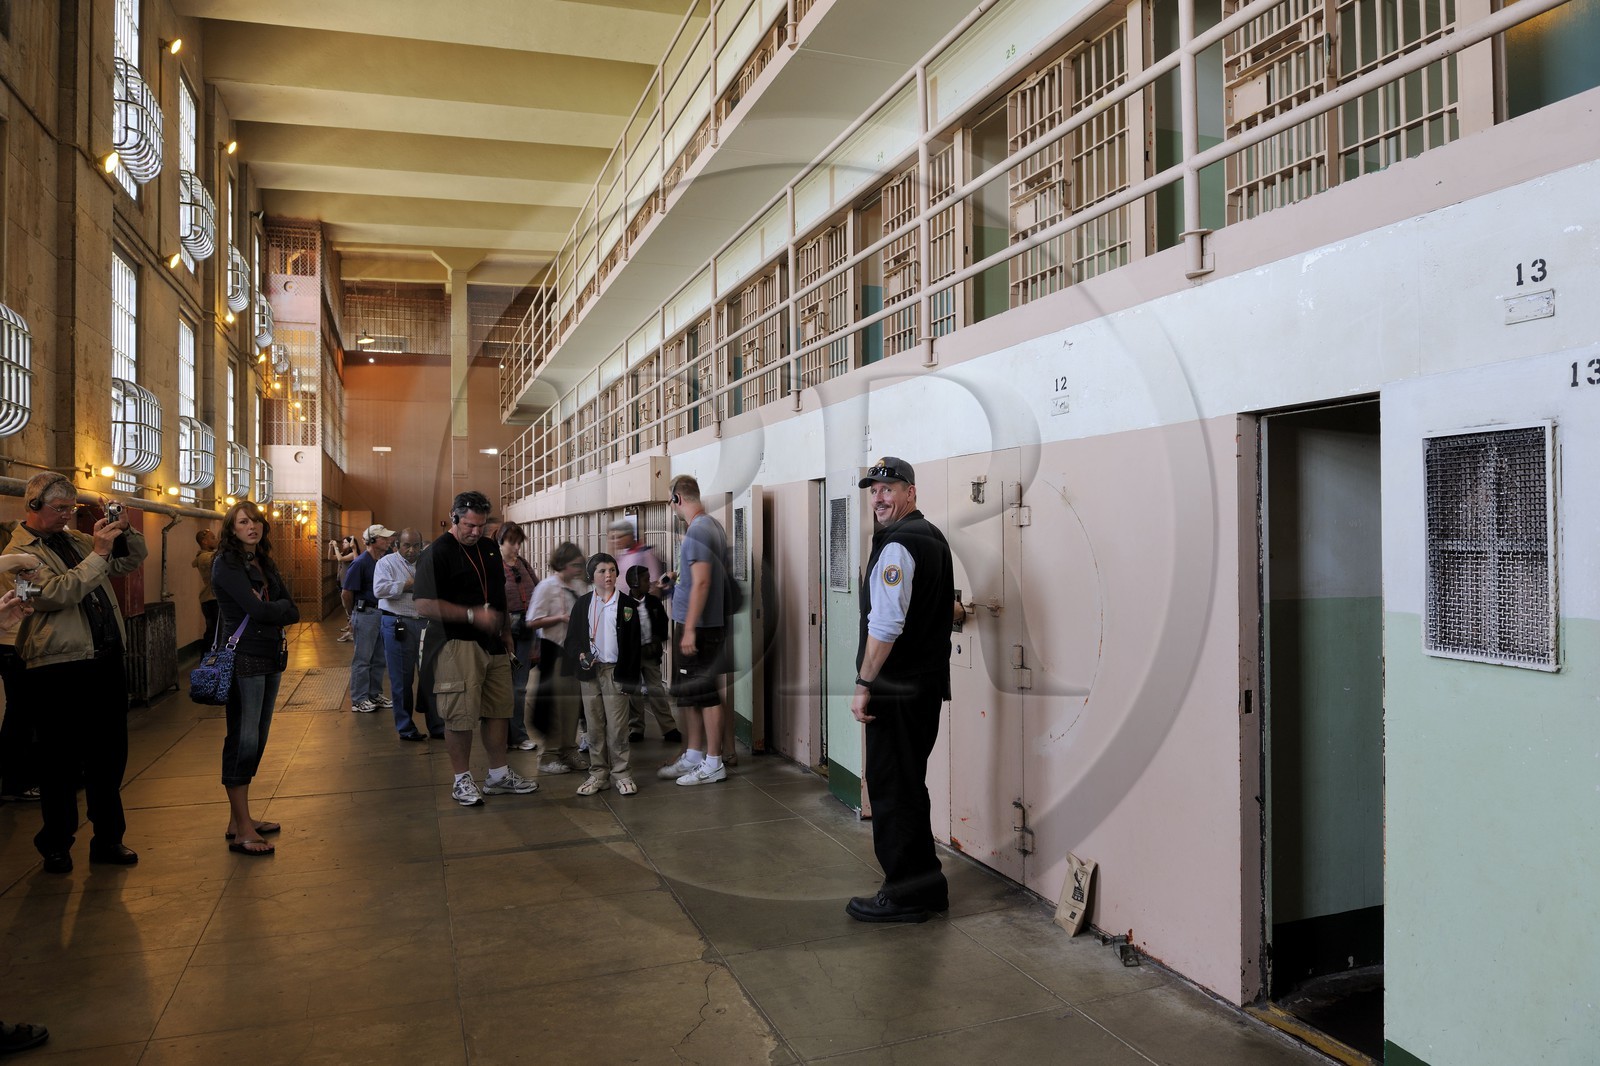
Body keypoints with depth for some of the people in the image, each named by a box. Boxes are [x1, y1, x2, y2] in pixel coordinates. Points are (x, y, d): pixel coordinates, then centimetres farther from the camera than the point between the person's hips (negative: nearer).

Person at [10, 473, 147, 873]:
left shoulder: (77, 540, 14)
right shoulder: (21, 552, -6)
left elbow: (133, 561, 20)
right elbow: (56, 593, -22)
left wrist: (125, 531, 2)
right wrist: (98, 554, -23)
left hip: (106, 662, 6)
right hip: (59, 671, -6)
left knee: (110, 757, 12)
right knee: (62, 763, 5)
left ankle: (108, 839, 23)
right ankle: (56, 845, 20)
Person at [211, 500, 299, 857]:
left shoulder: (264, 563, 15)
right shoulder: (227, 564, -7)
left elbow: (293, 612, 6)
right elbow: (258, 609, -18)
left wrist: (268, 610, -11)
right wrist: (280, 608, -1)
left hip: (270, 658, 8)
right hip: (243, 660, -8)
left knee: (257, 739, 11)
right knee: (243, 740, -6)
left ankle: (239, 819, 20)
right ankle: (241, 831, -2)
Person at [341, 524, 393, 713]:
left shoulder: (387, 559, 5)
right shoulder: (360, 563, -14)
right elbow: (346, 593, -8)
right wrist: (352, 615, 2)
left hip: (383, 613, 7)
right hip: (365, 614, -7)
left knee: (379, 658, 15)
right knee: (362, 658, 1)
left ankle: (375, 694, 26)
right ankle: (359, 699, 9)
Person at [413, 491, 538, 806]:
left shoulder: (489, 548, 13)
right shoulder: (437, 553, -11)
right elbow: (424, 606, -18)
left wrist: (506, 632, 19)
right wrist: (473, 615, -22)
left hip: (492, 644, 7)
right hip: (457, 646, -7)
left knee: (497, 710, 11)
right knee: (460, 715, -3)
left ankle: (499, 774, 23)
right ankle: (462, 780, 12)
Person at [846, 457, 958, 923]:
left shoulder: (898, 544, -17)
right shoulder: (932, 536, 15)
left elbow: (886, 623, -24)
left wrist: (864, 683, -20)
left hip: (897, 688, -10)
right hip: (927, 682, 10)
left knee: (892, 789, -2)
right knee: (908, 786, 17)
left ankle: (904, 893, 7)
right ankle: (925, 884, 27)